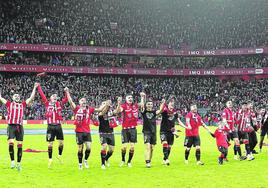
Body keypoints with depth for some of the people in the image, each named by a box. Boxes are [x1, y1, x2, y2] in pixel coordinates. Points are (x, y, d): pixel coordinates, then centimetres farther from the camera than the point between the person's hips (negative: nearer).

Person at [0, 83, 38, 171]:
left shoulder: (23, 104, 18)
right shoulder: (9, 104, 14)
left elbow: (31, 98, 21)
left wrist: (35, 88, 23)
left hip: (20, 127, 2)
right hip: (11, 126, -2)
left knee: (20, 146, 2)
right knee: (11, 143, -16)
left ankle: (19, 163, 10)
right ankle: (12, 161, -9)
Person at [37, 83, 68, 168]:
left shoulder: (60, 104, 9)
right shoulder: (47, 103, 5)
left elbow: (66, 99, 3)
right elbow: (42, 95, 4)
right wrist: (38, 87, 3)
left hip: (58, 126, 2)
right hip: (50, 126, -2)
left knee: (61, 142, 3)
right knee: (50, 144, 1)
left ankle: (60, 156, 26)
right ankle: (50, 159, 12)